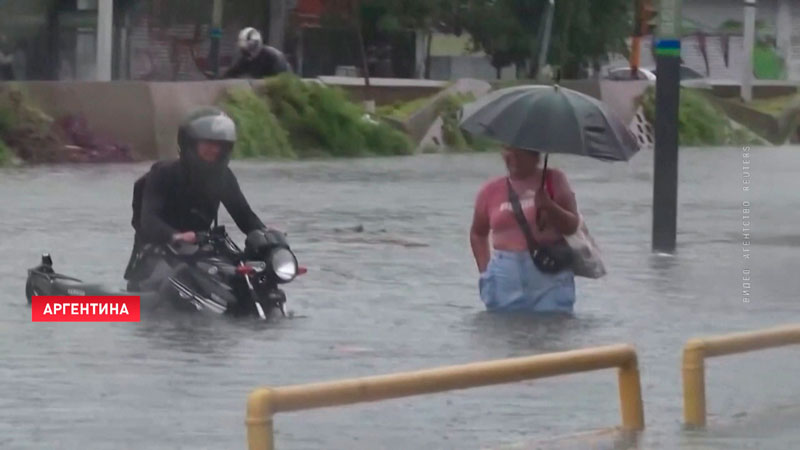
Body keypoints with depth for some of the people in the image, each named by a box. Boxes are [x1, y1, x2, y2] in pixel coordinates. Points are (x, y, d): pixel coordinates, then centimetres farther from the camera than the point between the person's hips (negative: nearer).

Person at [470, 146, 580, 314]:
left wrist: (549, 207, -19)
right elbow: (478, 234, 22)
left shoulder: (554, 180, 3)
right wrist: (484, 269, 10)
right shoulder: (491, 191, 8)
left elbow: (572, 226, -2)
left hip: (550, 275, -2)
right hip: (506, 277, 2)